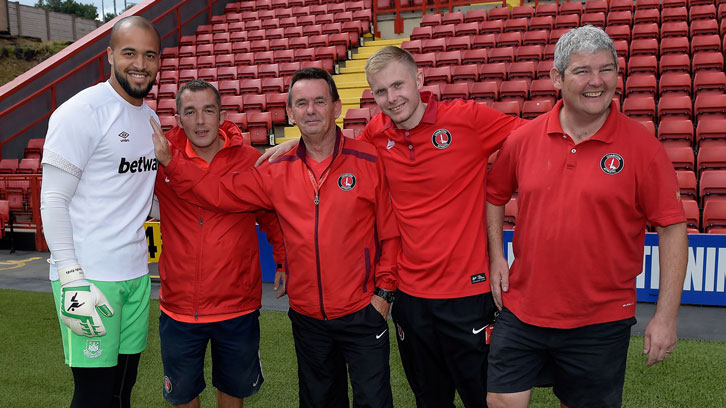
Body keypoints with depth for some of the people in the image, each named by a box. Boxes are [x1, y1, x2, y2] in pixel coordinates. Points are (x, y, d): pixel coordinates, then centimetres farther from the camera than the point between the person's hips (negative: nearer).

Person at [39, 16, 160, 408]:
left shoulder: (150, 117, 12)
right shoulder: (81, 112, -11)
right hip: (89, 276, -7)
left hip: (136, 273, 7)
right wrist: (71, 279, -18)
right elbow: (53, 201, -13)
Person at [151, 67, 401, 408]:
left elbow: (390, 230, -5)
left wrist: (384, 290, -7)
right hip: (307, 317, 4)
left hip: (362, 314, -3)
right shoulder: (277, 173, 1)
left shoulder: (368, 161, -8)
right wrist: (169, 161, -7)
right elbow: (219, 192, 2)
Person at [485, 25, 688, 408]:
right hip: (521, 313, 2)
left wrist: (666, 317, -8)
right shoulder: (523, 138, -1)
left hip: (600, 325, -2)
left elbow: (672, 228, -7)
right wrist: (496, 256, 3)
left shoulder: (642, 146, -9)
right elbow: (494, 195, 14)